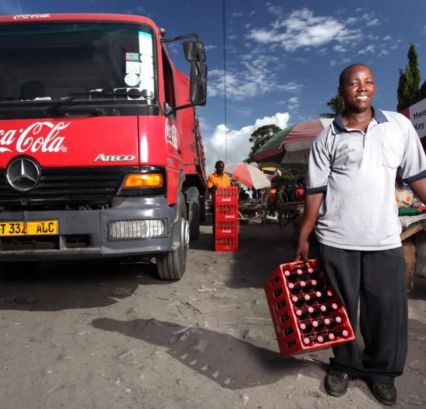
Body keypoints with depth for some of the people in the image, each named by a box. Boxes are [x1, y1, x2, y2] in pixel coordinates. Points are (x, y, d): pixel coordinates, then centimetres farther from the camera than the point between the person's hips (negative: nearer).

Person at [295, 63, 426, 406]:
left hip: (385, 239, 1)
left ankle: (381, 371, 31)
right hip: (336, 240, -1)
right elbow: (315, 191, 1)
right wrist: (303, 238, -1)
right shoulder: (326, 139, 1)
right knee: (341, 308, 11)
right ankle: (344, 365, 32)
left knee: (388, 310, 8)